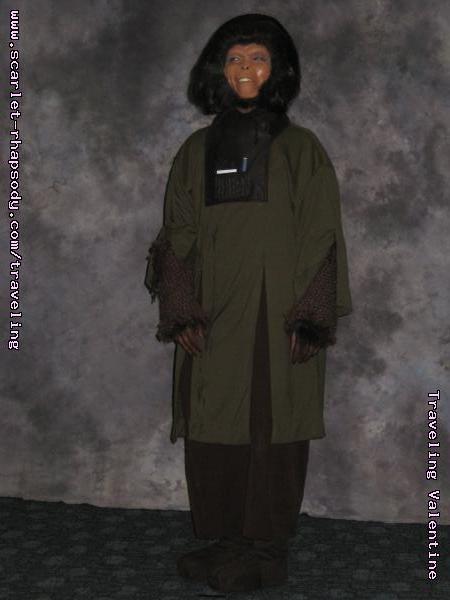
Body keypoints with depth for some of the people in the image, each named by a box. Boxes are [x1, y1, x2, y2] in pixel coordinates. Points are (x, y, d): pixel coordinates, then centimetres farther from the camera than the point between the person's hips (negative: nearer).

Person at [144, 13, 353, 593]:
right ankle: (224, 541, 19)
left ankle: (265, 550, 14)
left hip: (277, 316, -3)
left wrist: (306, 318, -10)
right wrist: (181, 313, -3)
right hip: (213, 318, 3)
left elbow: (321, 237, -1)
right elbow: (177, 235, 8)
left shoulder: (301, 148, 3)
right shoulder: (198, 149, 11)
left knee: (273, 431, 1)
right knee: (212, 431, 4)